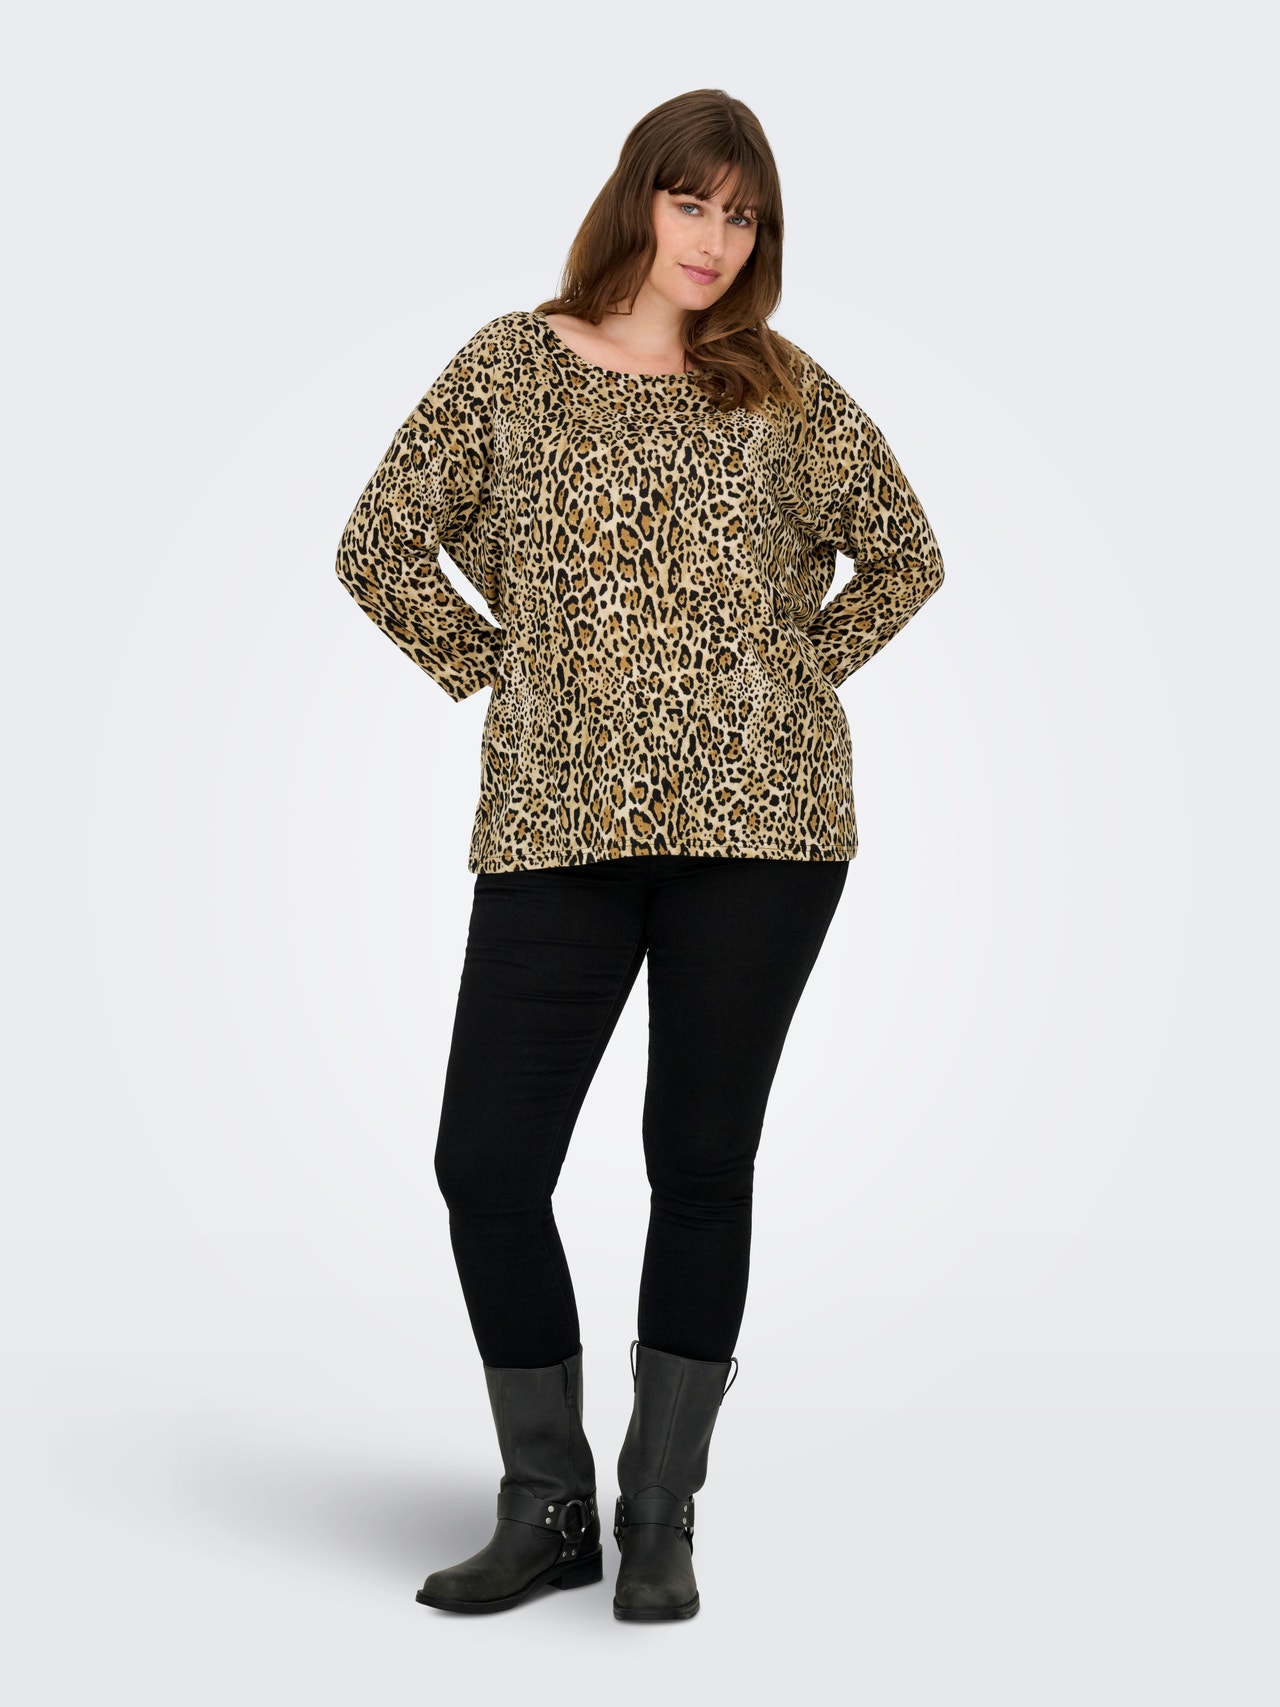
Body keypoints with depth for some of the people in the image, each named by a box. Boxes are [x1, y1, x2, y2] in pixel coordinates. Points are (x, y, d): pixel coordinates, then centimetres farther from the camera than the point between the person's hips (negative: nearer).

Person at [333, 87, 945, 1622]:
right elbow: (380, 545, 10)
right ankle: (547, 1512, 15)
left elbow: (904, 557, 18)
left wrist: (798, 672, 7)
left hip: (758, 820, 0)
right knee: (486, 1162, -3)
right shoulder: (510, 366, 6)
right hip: (557, 822, 0)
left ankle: (660, 1524, 17)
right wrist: (492, 672, 4)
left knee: (703, 1161, 4)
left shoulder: (788, 393, 8)